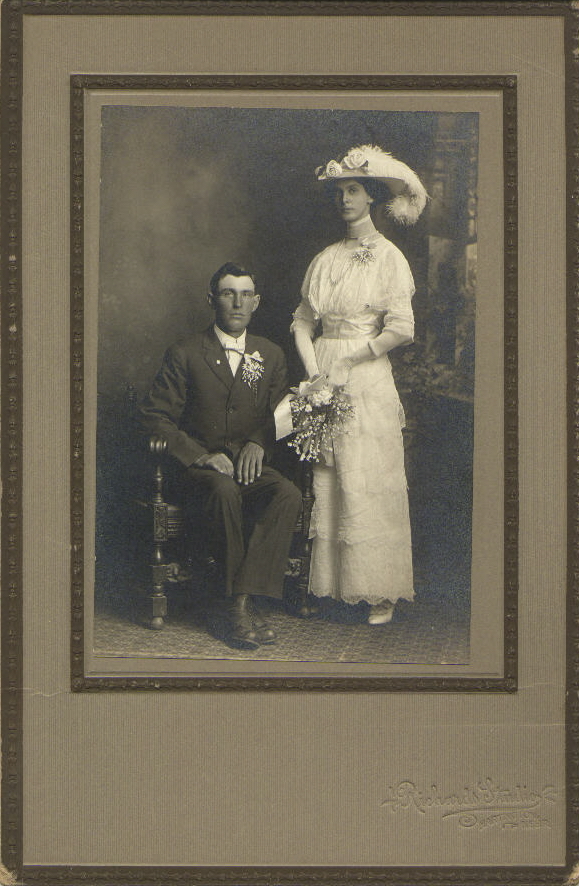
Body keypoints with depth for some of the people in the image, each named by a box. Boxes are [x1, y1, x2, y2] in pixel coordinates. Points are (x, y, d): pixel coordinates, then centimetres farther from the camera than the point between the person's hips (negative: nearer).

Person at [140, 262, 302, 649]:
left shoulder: (271, 355, 14)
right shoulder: (185, 355, 2)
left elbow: (280, 415, 15)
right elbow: (155, 417, -1)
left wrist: (258, 442, -9)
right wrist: (202, 456, -15)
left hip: (252, 464, 3)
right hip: (200, 468, -3)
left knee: (289, 494, -31)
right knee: (225, 491, -38)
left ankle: (243, 600, -32)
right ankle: (242, 605, -28)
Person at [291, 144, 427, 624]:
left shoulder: (389, 257, -2)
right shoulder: (325, 259, 13)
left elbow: (401, 329, -11)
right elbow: (302, 321, 11)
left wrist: (349, 355, -9)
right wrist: (314, 371, -5)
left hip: (367, 382, -5)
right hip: (324, 381, 5)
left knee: (369, 488, -5)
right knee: (325, 485, 4)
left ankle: (381, 594, 2)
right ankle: (328, 584, 10)